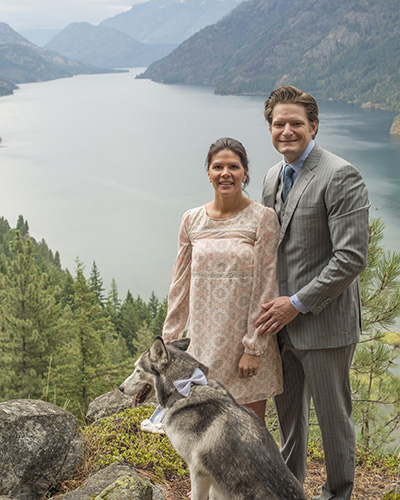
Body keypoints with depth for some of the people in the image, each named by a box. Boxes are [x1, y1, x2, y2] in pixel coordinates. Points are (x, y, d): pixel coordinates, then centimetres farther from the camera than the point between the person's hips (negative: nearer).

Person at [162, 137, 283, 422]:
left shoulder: (263, 218, -6)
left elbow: (267, 286, -9)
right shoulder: (192, 220, 5)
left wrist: (254, 348, -12)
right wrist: (170, 339, 9)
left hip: (247, 341, -3)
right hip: (205, 339, 3)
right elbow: (181, 283, 10)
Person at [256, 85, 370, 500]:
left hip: (323, 322, -7)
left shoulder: (340, 177, -17)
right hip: (280, 319, 7)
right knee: (287, 410, 21)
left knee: (333, 416, 11)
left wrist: (298, 303, -18)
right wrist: (270, 302, 9)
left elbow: (352, 257, -21)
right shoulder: (273, 177, 9)